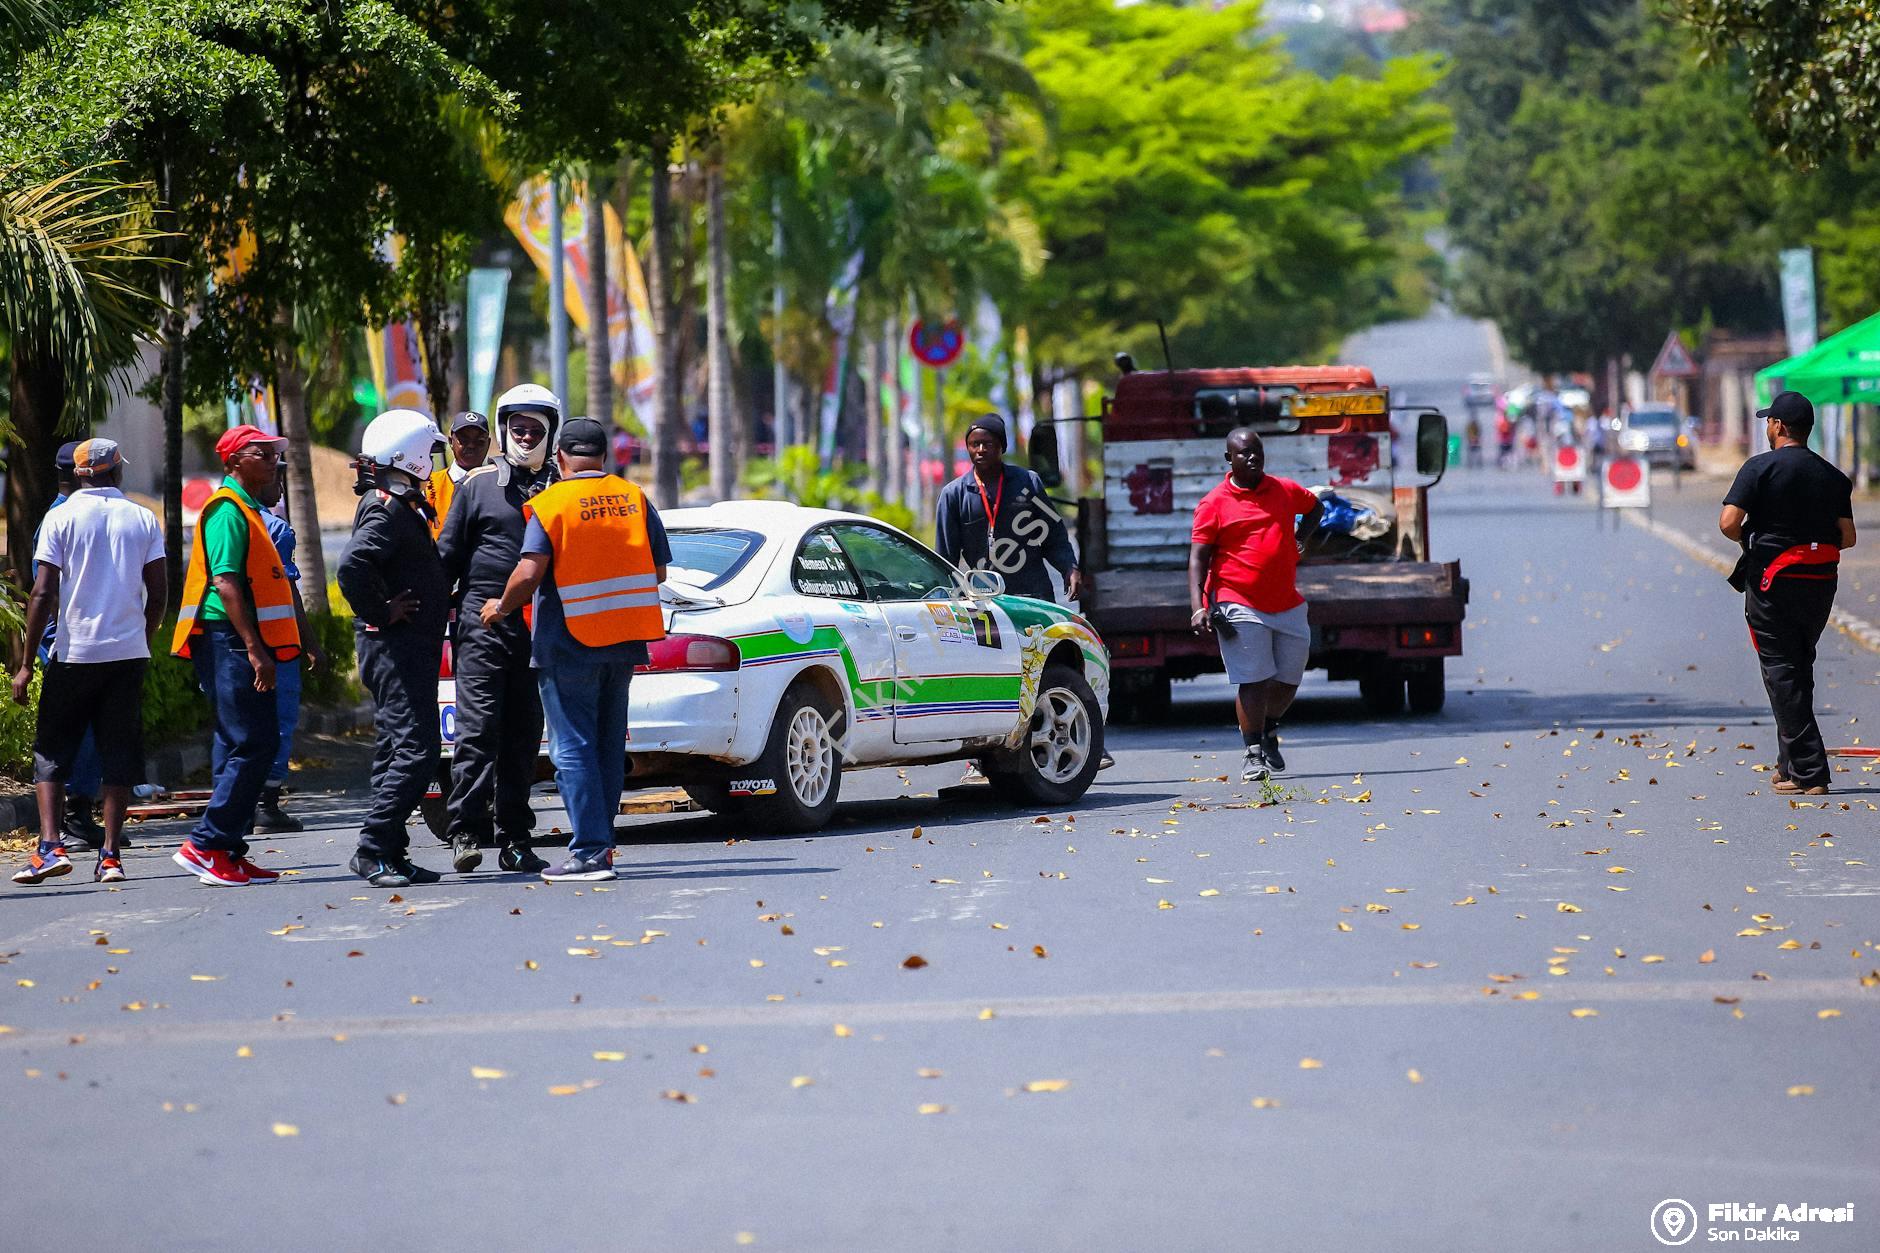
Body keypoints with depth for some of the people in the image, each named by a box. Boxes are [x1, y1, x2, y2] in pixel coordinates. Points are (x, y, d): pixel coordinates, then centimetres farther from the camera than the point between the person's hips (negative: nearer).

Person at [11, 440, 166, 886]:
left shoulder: (61, 517, -3)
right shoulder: (143, 519, 4)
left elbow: (43, 593, -7)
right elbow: (159, 592, 3)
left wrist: (26, 664, -4)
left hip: (74, 652, -2)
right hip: (128, 652, 2)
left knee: (51, 750, 8)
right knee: (118, 754, 7)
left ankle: (50, 846, -7)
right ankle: (110, 856, 2)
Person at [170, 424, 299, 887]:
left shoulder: (247, 510, 21)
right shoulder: (228, 510, -11)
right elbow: (225, 583, -20)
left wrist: (261, 648, 23)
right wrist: (254, 648, -24)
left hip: (244, 645, 10)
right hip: (230, 641, -10)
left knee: (243, 746, 9)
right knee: (252, 744, -13)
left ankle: (229, 852, 11)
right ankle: (205, 845, -11)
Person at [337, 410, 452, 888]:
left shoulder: (401, 505, 18)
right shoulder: (388, 509, -15)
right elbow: (352, 566, -30)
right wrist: (382, 613, -21)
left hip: (411, 647, 11)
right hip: (394, 645, -11)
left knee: (397, 749, 11)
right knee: (415, 748, -13)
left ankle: (391, 854, 13)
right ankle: (374, 848, -13)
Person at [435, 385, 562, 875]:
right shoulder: (478, 484, 6)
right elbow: (448, 554, 7)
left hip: (538, 629, 3)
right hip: (482, 625, -3)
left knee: (524, 737, 6)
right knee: (478, 729, -10)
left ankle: (515, 839, 10)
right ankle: (466, 833, -11)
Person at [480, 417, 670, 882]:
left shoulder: (551, 504, -10)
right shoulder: (635, 499, 5)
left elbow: (529, 573, -19)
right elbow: (659, 572, 8)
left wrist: (500, 608, -2)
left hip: (569, 643, -5)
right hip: (624, 640, 5)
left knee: (573, 748, -3)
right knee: (608, 747, 14)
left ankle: (589, 852, -9)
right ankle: (601, 843, 17)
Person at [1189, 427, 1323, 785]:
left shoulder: (1285, 491, 10)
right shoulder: (1214, 503, -4)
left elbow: (1314, 507, 33)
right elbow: (1198, 558, -7)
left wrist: (1298, 540, 18)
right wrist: (1198, 606, -19)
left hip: (1288, 604, 5)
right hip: (1240, 605, -5)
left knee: (1289, 678, 10)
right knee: (1253, 680, -10)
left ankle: (1269, 730, 36)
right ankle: (1253, 753, -3)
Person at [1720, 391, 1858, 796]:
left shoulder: (1760, 468, -8)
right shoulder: (1832, 476, 7)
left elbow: (1728, 522, -16)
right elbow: (1848, 537, 2)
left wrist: (1749, 540, 4)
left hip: (1773, 581, -5)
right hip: (1821, 583, 5)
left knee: (1782, 675, -2)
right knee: (1799, 670, 19)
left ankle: (1809, 773, -8)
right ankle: (1791, 763, 22)